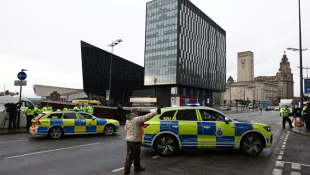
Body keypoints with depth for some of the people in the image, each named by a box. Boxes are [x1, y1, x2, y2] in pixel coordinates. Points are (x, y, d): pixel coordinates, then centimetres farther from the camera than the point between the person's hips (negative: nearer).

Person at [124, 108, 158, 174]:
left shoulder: (127, 120, 12)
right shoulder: (137, 119, -16)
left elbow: (126, 129, 19)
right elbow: (146, 117, -19)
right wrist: (155, 112, -11)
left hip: (128, 139, 8)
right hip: (135, 140, -8)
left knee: (129, 155, 11)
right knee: (136, 155, 9)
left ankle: (126, 169, 11)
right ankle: (137, 167, 25)